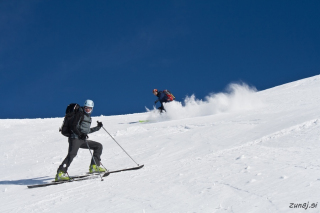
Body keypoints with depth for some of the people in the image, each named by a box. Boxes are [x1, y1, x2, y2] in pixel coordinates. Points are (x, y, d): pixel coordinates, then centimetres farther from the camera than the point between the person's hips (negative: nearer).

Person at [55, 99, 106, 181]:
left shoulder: (88, 117, 22)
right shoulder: (80, 114, -3)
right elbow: (73, 127, -12)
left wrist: (98, 127, 29)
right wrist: (80, 134, -25)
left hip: (82, 139, 9)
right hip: (75, 138, -8)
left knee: (98, 146, 8)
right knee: (72, 153, -28)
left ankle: (94, 166, 4)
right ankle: (60, 173, -35)